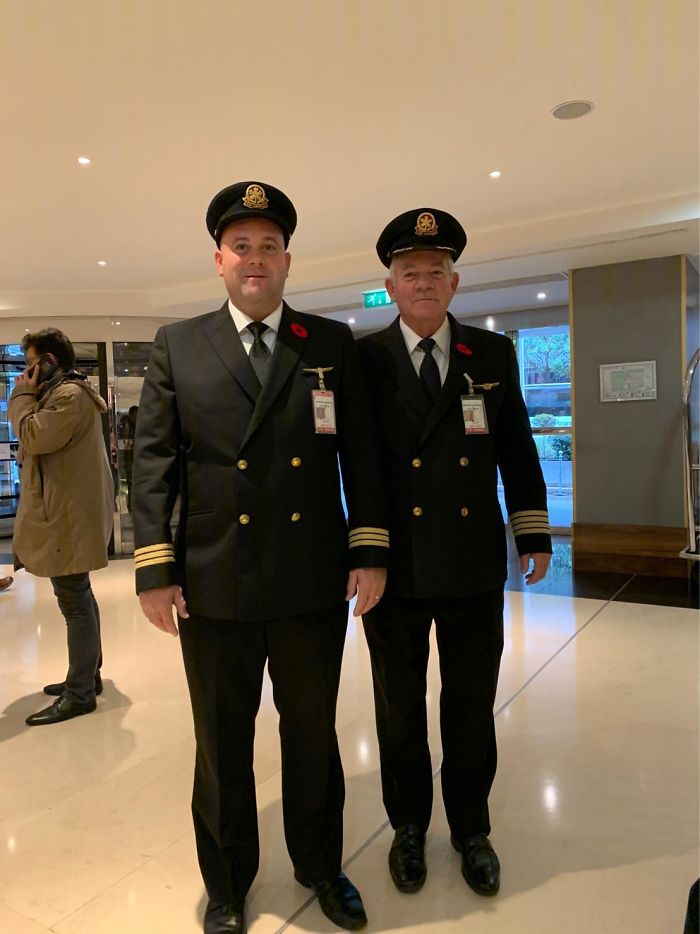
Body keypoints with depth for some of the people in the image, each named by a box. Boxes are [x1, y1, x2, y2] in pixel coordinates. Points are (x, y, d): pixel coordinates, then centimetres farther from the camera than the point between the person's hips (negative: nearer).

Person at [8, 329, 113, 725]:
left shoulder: (69, 394, -15)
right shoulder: (65, 392, 19)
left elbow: (34, 437, -20)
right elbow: (42, 441, 20)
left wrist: (22, 395, -10)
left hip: (69, 515, -11)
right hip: (70, 511, 11)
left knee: (75, 602, -5)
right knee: (79, 598, 17)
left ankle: (80, 694, 4)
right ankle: (88, 674, 29)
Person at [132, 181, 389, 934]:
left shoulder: (333, 344, 5)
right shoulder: (176, 346, 4)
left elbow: (360, 452, 3)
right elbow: (153, 460, 0)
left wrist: (370, 550, -4)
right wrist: (154, 569, -6)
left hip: (315, 583, 1)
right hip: (213, 587, 0)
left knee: (313, 735, 18)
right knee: (222, 746, 16)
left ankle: (320, 867, 42)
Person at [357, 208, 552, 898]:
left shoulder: (494, 355, 3)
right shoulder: (364, 359, -4)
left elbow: (517, 449, 8)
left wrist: (534, 531, 7)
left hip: (475, 564, 2)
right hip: (396, 568, -1)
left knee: (471, 708, 15)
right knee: (400, 709, 16)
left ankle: (470, 828, 38)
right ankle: (409, 826, 39)